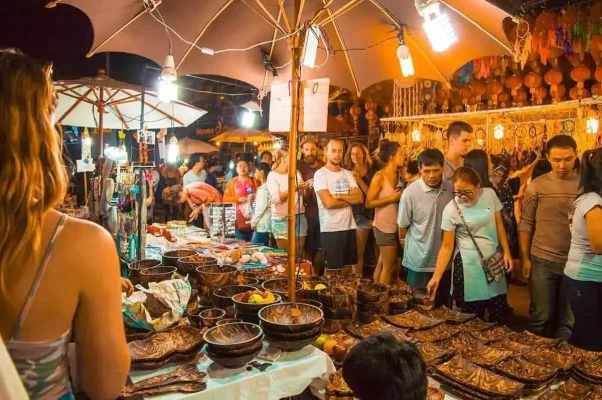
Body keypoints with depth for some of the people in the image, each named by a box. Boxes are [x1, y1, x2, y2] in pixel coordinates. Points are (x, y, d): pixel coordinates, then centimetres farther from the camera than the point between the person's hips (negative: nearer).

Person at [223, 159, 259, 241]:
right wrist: (238, 199, -11)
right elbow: (226, 199, 2)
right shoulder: (232, 182, 8)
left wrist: (255, 197, -12)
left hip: (252, 217, 1)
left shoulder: (254, 181, 11)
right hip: (239, 218, 0)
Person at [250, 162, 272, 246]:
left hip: (262, 224, -9)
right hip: (264, 224, 9)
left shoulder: (263, 188, -11)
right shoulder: (266, 187, 17)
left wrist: (254, 221, -12)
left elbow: (262, 206, -18)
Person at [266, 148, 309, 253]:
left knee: (299, 254, 7)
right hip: (282, 220, -4)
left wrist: (308, 187, -7)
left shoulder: (296, 173, 11)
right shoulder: (273, 175, -5)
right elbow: (276, 198, -18)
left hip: (300, 217, 4)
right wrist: (294, 188, -22)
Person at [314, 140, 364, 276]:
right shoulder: (320, 174, -9)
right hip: (331, 228, -6)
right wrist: (350, 198, -5)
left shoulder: (348, 174, 10)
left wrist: (339, 196, -14)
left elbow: (360, 198, -1)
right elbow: (328, 202, -20)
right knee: (331, 268, 7)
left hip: (349, 226, 6)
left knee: (347, 266, 16)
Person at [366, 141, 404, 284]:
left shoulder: (398, 174, 7)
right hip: (385, 226, -7)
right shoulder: (379, 177, -14)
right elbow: (368, 203, -16)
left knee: (383, 263, 15)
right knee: (389, 266, 0)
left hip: (395, 225, 7)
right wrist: (391, 198, -18)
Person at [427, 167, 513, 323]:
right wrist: (436, 277, -18)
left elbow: (499, 225, 7)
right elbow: (447, 246, -12)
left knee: (498, 315, 11)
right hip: (468, 265, -3)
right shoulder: (451, 209, -15)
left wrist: (506, 252, 5)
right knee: (471, 318, 4)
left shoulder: (490, 194, -6)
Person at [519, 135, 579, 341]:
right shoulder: (536, 185, -3)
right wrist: (524, 258, -3)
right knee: (541, 316, 8)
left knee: (567, 320, 12)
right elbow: (525, 224, 0)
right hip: (542, 261, -1)